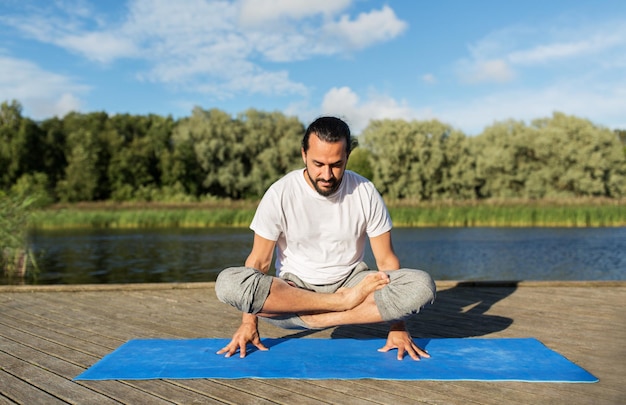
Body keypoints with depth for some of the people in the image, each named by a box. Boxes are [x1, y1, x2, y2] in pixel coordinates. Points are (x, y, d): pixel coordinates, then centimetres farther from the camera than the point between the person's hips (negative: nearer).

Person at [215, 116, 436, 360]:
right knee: (228, 283, -30)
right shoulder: (280, 194, -11)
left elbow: (386, 260, -5)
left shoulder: (365, 193, -8)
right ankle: (344, 302, -21)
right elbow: (259, 260, -7)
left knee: (421, 285, -25)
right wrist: (249, 323, -14)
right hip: (292, 290, 0)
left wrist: (397, 327, -11)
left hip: (349, 284, 1)